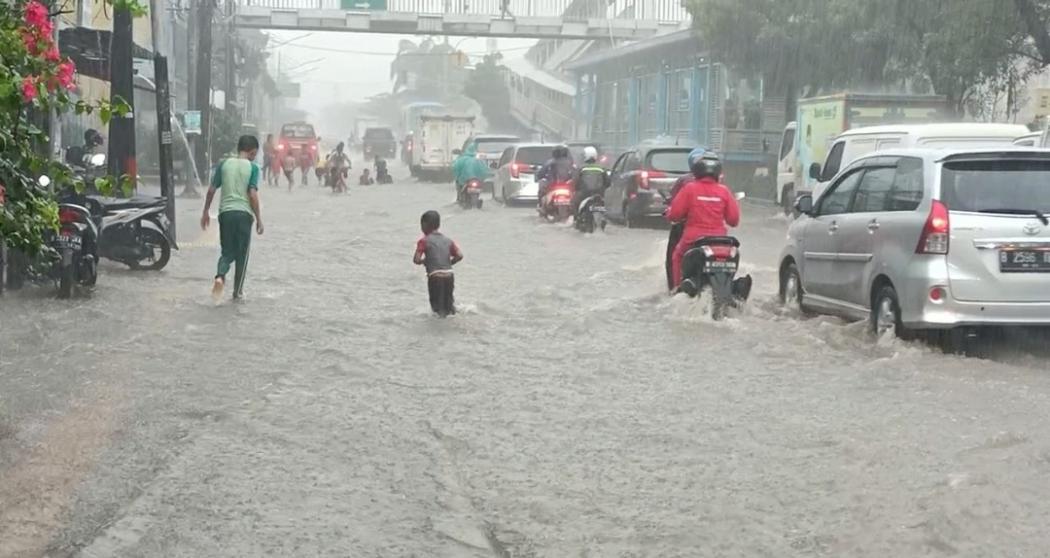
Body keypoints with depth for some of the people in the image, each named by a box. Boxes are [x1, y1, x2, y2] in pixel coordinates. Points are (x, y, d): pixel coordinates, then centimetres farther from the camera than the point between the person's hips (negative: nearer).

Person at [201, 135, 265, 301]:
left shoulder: (224, 164, 5)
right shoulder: (252, 168, -4)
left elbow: (212, 190, 5)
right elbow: (253, 195, -10)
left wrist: (205, 212, 15)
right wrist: (258, 219, -3)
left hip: (225, 212, 3)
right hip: (244, 213, -3)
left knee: (227, 251, 12)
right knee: (242, 254, 11)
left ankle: (220, 276, -16)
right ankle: (237, 291, 15)